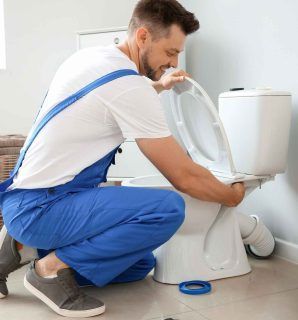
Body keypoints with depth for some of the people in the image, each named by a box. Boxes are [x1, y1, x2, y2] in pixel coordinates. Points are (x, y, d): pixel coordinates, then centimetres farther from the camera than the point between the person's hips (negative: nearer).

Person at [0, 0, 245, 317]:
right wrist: (231, 196, 4)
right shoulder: (129, 85, -19)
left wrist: (158, 85, 36)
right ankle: (53, 267, -10)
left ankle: (29, 246, 11)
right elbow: (184, 177, -14)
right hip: (39, 208, -10)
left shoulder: (91, 55, 9)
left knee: (140, 264, 15)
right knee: (169, 208, -24)